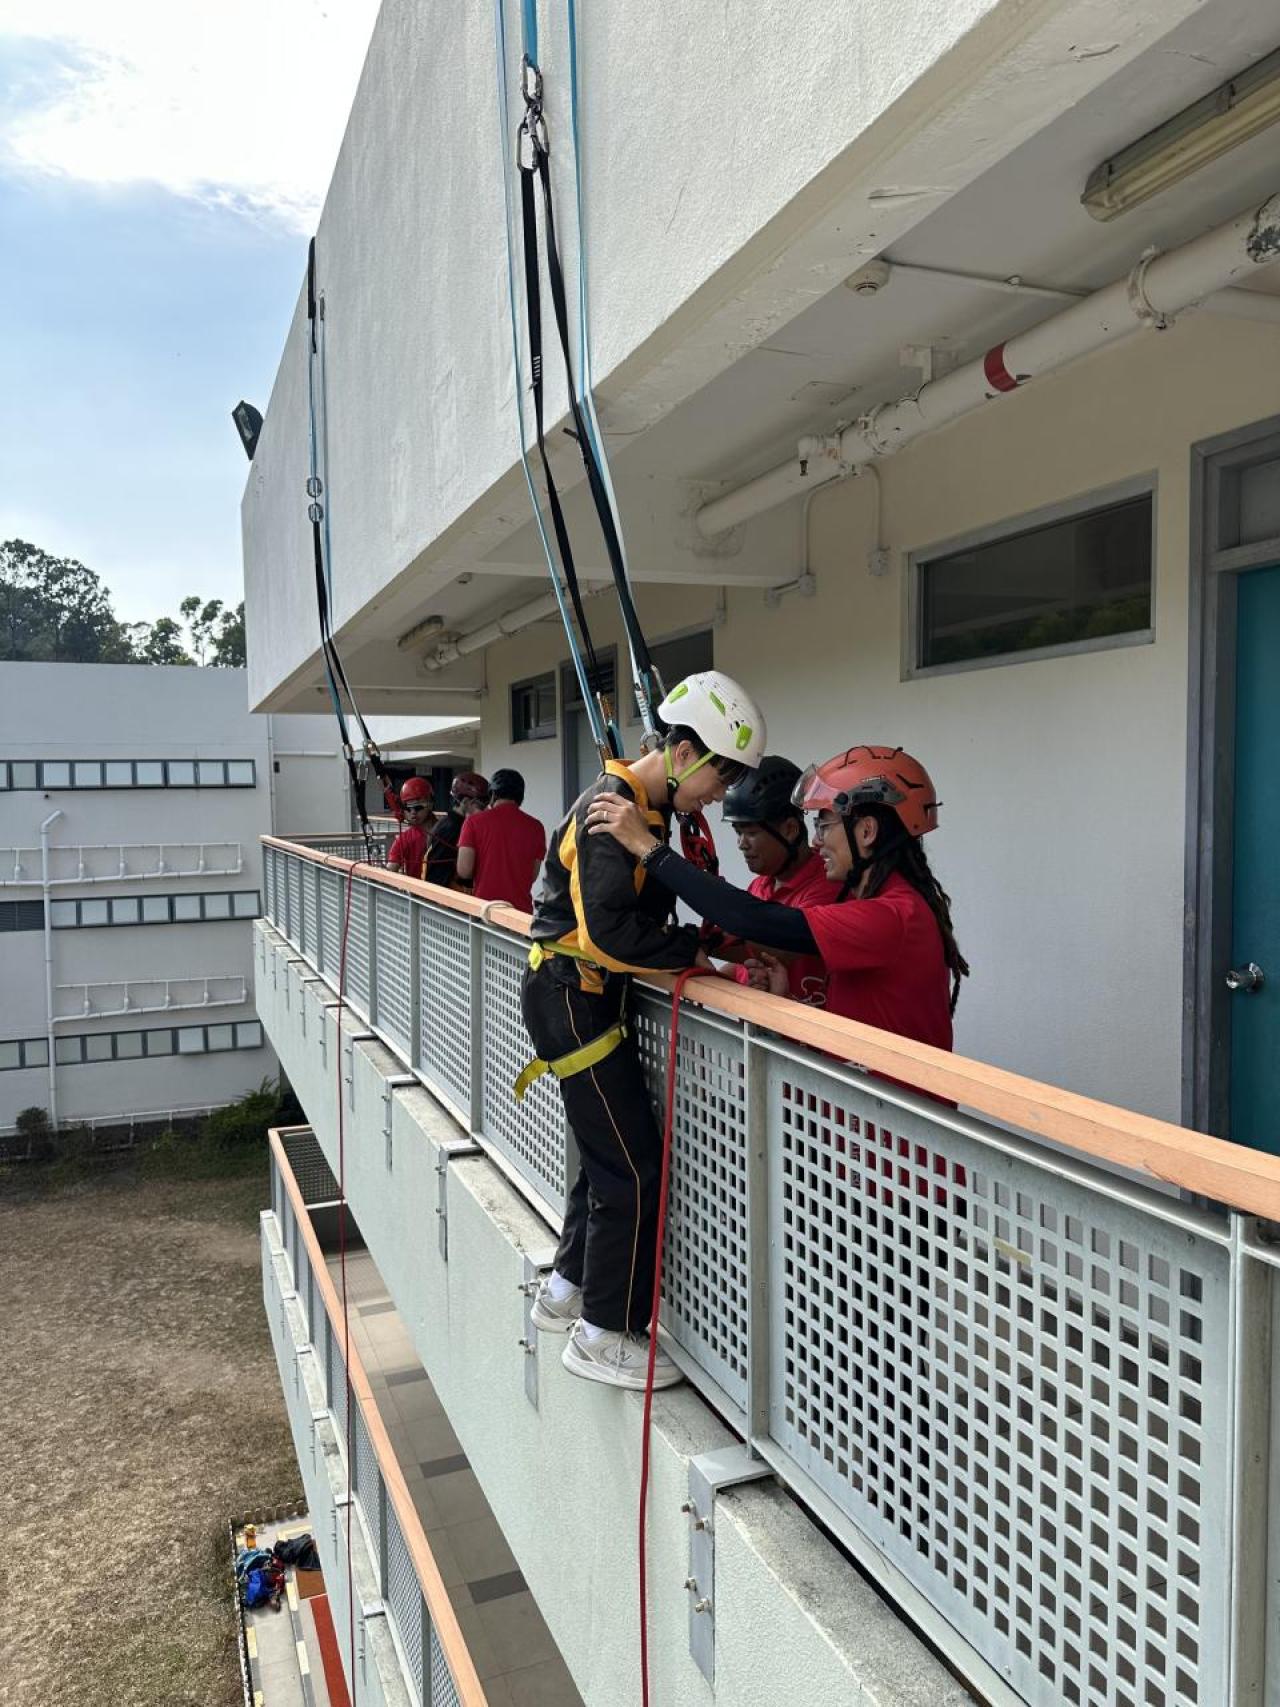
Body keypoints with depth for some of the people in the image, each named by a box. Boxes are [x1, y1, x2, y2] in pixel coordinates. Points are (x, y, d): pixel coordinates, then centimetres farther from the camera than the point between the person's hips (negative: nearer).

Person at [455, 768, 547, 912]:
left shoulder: (475, 821, -5)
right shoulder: (535, 827, 1)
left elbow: (464, 871, -9)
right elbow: (533, 875, 7)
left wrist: (482, 871, 11)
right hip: (522, 910, 1)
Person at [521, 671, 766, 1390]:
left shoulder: (648, 808, 12)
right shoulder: (613, 808, -20)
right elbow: (607, 932, -28)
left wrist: (693, 942, 1)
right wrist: (692, 948, -18)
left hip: (587, 997, 10)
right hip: (572, 998, -10)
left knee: (612, 1151, 19)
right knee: (634, 1168, -4)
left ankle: (567, 1291, 35)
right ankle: (602, 1334, 10)